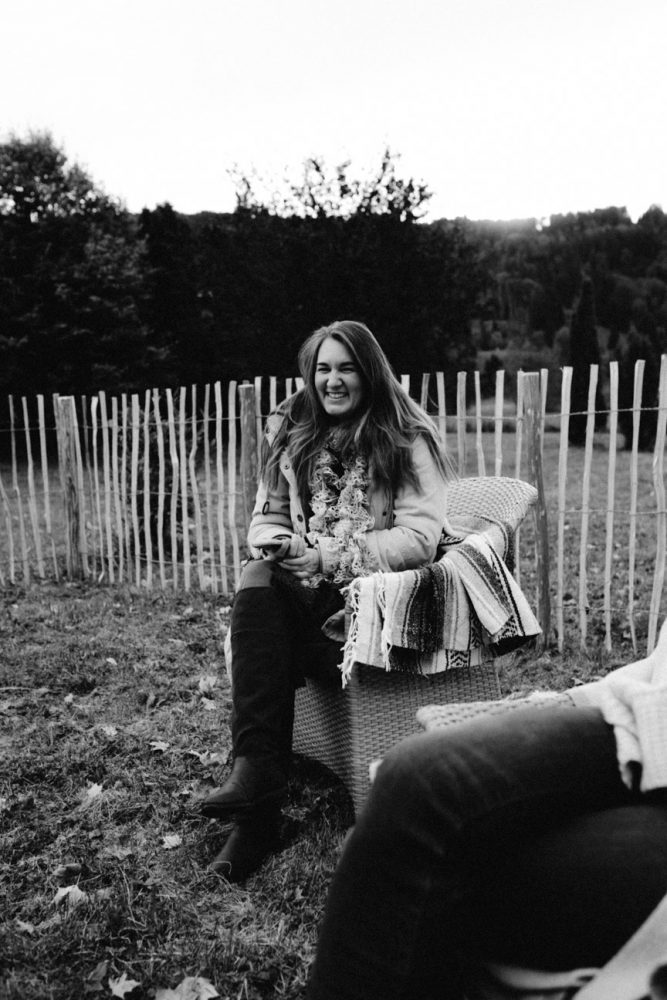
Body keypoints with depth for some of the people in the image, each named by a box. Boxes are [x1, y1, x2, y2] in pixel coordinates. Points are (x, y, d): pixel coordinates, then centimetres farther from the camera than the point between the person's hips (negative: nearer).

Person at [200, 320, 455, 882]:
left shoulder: (408, 439, -2)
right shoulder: (290, 436, 14)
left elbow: (419, 539, -11)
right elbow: (266, 518, 15)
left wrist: (322, 555, -19)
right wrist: (279, 546, -10)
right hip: (307, 590, 5)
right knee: (259, 578, -29)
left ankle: (256, 771, -15)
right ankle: (258, 773, -31)